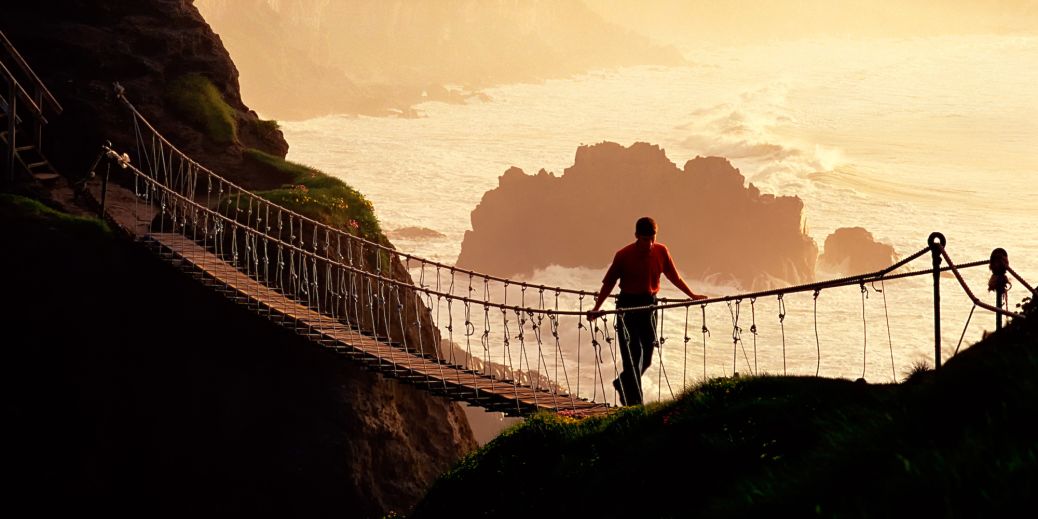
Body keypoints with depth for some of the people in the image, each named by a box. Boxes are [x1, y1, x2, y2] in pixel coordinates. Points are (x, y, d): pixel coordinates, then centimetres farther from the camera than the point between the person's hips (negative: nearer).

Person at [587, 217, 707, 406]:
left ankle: (623, 383, 34)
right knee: (632, 354, -7)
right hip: (627, 305, -4)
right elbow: (609, 282, -6)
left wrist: (692, 295, 16)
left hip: (649, 305, 4)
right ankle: (634, 401, -4)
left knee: (647, 356, 9)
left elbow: (674, 276, 12)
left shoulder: (661, 252, -1)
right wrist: (597, 308, -12)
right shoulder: (624, 255, -11)